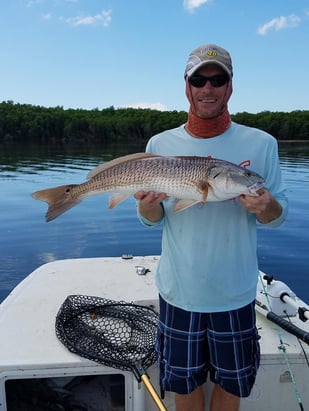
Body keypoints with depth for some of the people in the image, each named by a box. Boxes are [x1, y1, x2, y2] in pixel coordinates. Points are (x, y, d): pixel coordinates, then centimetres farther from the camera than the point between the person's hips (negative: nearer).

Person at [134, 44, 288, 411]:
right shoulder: (160, 144, -3)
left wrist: (266, 207, -24)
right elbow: (151, 219, 3)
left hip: (235, 294, 0)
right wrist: (146, 204, -21)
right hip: (179, 291, 1)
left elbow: (278, 215, 0)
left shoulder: (261, 144, -6)